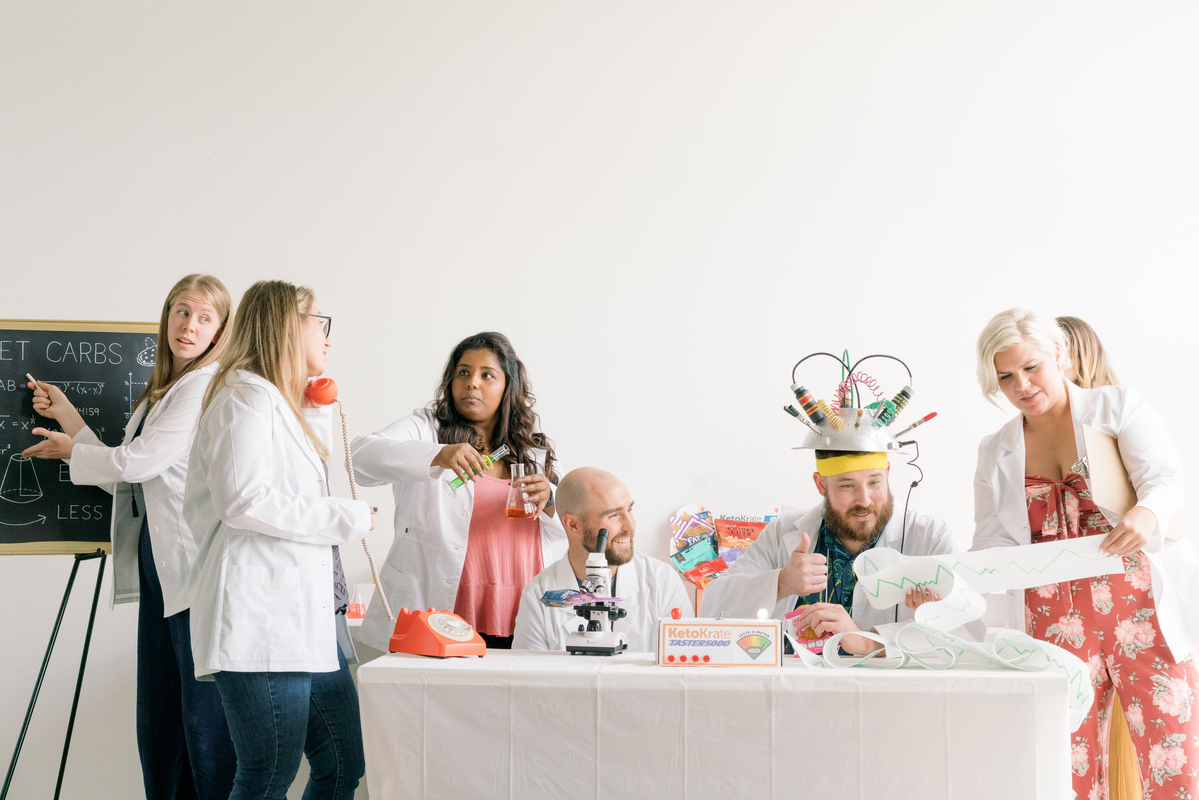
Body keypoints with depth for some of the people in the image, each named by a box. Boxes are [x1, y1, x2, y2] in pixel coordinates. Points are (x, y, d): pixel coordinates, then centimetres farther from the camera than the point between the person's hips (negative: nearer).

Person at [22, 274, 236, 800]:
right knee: (158, 716, 11)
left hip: (197, 564, -9)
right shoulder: (161, 392, 21)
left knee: (205, 713, -6)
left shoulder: (207, 384, -8)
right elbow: (123, 479, 17)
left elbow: (137, 461, -12)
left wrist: (72, 452, 6)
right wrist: (68, 417, 18)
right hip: (158, 562, 9)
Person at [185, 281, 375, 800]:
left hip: (307, 616, 10)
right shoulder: (248, 396, -7)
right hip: (262, 619, -10)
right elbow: (244, 499, -20)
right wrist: (347, 518, -13)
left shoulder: (284, 405, 25)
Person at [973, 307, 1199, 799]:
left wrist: (1146, 514, -30)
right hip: (1055, 626, 3)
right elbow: (992, 546, 9)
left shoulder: (1117, 405, 5)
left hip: (1139, 608, -2)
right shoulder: (996, 453, 14)